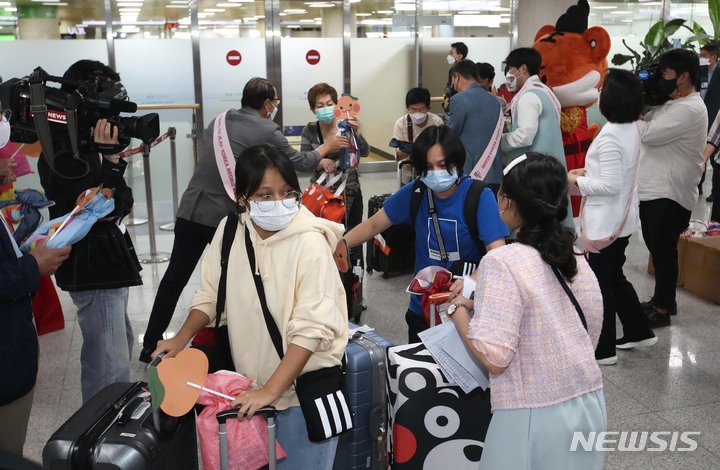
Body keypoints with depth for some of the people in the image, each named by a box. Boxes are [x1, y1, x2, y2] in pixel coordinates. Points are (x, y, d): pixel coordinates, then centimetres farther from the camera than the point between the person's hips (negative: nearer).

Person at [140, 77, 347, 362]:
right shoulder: (267, 131, -6)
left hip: (190, 210, 6)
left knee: (175, 277, 11)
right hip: (225, 217, -6)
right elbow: (298, 162, 6)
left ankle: (151, 346, 19)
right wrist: (326, 147, 26)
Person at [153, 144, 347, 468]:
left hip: (304, 385, -5)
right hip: (250, 382, 5)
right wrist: (182, 338, -3)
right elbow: (211, 293, 9)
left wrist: (271, 390, -25)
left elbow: (311, 328, -23)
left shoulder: (310, 243, -20)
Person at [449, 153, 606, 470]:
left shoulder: (503, 262, -19)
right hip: (589, 405, 7)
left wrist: (459, 308, -8)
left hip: (537, 417, -7)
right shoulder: (579, 262, 3)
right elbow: (591, 335, 13)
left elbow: (493, 358, -24)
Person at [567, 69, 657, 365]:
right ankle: (638, 332, 34)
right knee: (615, 277, 23)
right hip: (622, 219, 9)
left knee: (600, 284, 4)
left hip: (605, 222, -9)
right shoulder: (631, 130, 5)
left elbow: (610, 185, -25)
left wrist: (577, 182, -12)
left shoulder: (610, 136, -25)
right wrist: (588, 171, 8)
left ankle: (603, 349, 16)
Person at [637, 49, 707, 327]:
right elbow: (647, 129, 14)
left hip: (669, 195, -10)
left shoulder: (690, 109, -18)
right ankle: (663, 300, 32)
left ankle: (662, 310, 11)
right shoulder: (672, 105, 15)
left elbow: (647, 133, -23)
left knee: (663, 252, 0)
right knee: (657, 250, 18)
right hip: (653, 190, 10)